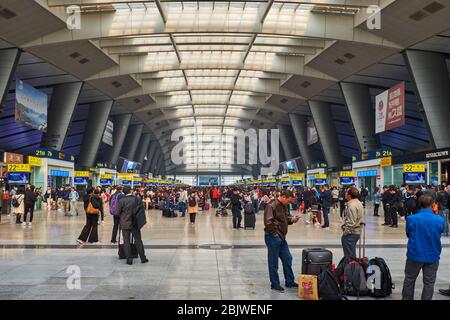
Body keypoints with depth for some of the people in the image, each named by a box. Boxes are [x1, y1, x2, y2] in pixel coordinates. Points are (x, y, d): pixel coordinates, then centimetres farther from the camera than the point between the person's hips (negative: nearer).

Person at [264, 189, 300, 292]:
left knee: (287, 258, 15)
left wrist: (292, 219, 1)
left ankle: (289, 282, 28)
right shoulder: (271, 206, -19)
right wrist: (275, 233, -17)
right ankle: (275, 284, 14)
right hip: (273, 237, -9)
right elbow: (268, 223, -25)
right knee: (273, 262, 3)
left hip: (281, 237, 9)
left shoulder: (284, 206, 10)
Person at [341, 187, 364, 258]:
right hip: (357, 231, 10)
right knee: (353, 255, 19)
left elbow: (351, 223, -25)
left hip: (351, 233, -10)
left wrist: (345, 232, -16)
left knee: (349, 256, -1)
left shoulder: (352, 206, -22)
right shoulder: (358, 203, 11)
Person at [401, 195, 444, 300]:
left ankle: (406, 298, 30)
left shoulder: (411, 219, -15)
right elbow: (439, 235, 6)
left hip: (415, 254, 0)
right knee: (429, 283, 13)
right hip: (433, 256, 0)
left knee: (410, 279, 18)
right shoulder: (440, 220, -12)